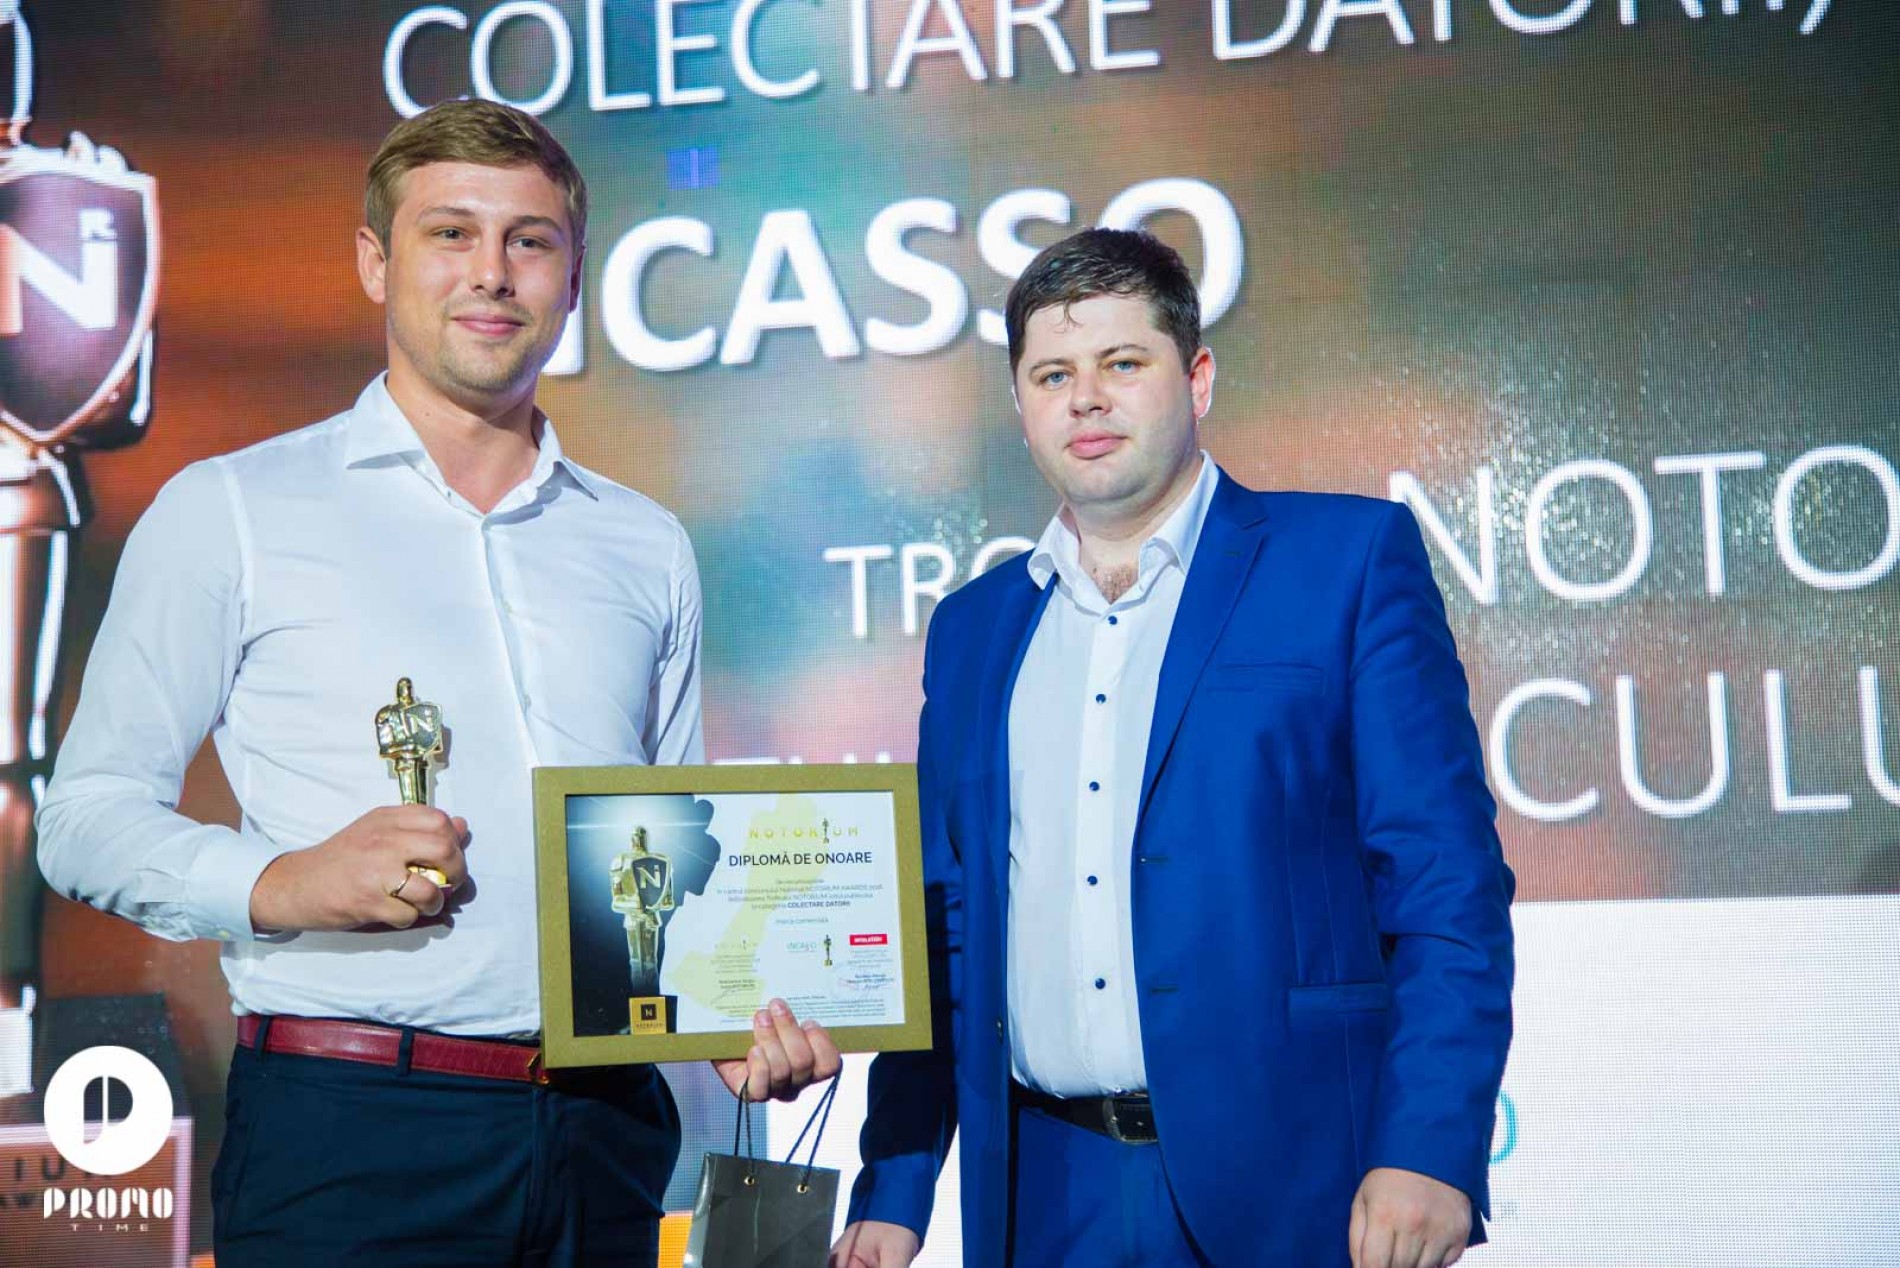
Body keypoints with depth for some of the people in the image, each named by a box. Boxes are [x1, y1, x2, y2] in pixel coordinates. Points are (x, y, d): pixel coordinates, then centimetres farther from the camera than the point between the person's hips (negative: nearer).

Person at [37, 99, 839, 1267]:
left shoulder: (647, 548, 13)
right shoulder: (230, 512, 2)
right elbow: (89, 814, -1)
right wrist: (278, 884, -18)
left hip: (605, 1138, 4)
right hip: (347, 1135, -3)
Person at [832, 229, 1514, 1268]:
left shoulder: (1350, 558, -1)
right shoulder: (972, 630, 13)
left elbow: (1449, 884, -7)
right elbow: (943, 930, 15)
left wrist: (1429, 1153, -16)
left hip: (1282, 1183, -4)